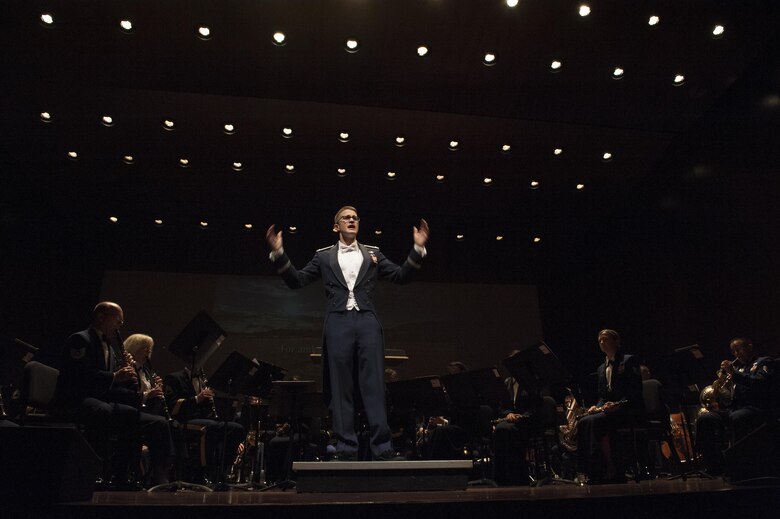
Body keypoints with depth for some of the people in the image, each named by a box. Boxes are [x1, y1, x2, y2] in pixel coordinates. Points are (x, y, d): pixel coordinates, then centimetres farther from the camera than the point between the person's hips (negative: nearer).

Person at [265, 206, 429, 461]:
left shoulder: (373, 253, 18)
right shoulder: (324, 256, 16)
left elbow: (401, 276, 12)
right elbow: (297, 280, 11)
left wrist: (417, 249, -2)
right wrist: (278, 253, -1)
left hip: (367, 321, 0)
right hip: (337, 323, 0)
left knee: (374, 384, -3)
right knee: (341, 387, 0)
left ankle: (382, 445, 0)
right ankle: (346, 447, 5)